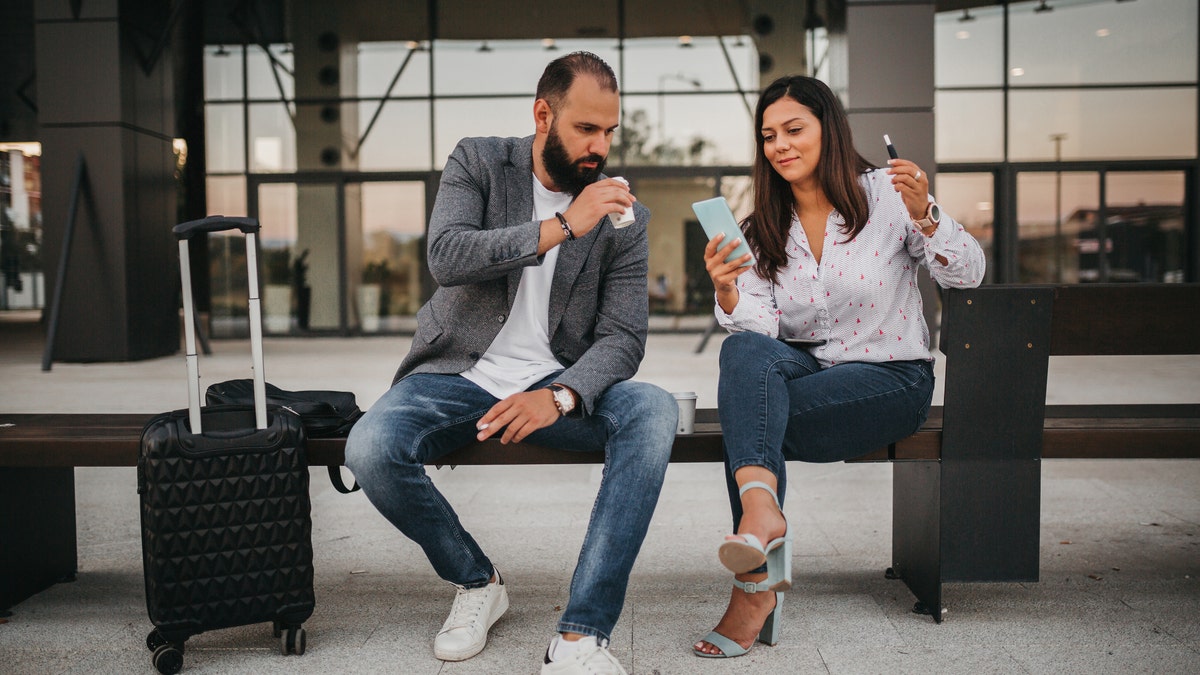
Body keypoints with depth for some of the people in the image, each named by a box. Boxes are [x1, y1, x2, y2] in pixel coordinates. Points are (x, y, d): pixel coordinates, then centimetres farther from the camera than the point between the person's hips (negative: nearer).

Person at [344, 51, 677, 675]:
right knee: (370, 448, -29)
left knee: (654, 412, -29)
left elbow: (623, 337, -5)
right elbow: (446, 256, -17)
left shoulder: (624, 216, 3)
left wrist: (559, 396, -25)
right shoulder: (478, 164, 2)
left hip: (555, 386, 1)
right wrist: (562, 227, -22)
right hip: (457, 374, 0)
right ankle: (475, 581, 1)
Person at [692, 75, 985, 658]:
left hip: (891, 378, -3)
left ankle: (756, 586, -24)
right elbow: (761, 326, -7)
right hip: (804, 372, 4)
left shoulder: (884, 195, -3)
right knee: (744, 349, -31)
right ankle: (762, 513, -44)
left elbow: (968, 275, -6)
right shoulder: (763, 230, 7)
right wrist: (727, 292, -29)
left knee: (747, 414, -28)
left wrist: (924, 216, -23)